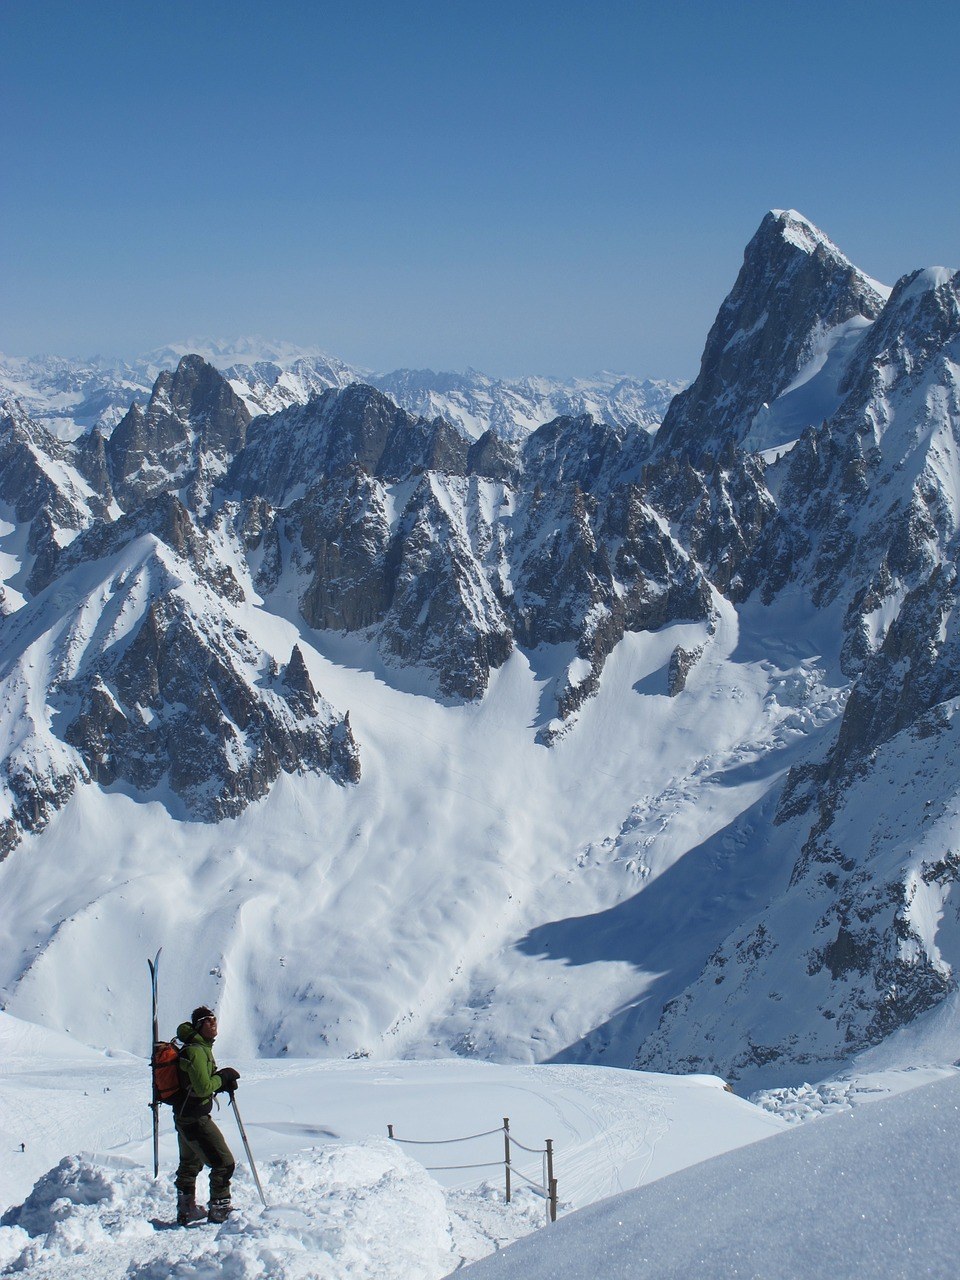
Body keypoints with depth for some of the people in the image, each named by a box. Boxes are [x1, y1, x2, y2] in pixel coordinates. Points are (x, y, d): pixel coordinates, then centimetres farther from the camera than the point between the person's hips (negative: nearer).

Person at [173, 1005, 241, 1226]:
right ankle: (220, 1210, -2)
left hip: (185, 1116, 11)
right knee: (224, 1162, -8)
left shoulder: (201, 1048, 12)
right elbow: (203, 1087, -26)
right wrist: (223, 1077, -10)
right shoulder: (196, 1051, -20)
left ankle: (186, 1209, 36)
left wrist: (224, 1083, 2)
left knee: (190, 1163, 24)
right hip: (195, 1118, -11)